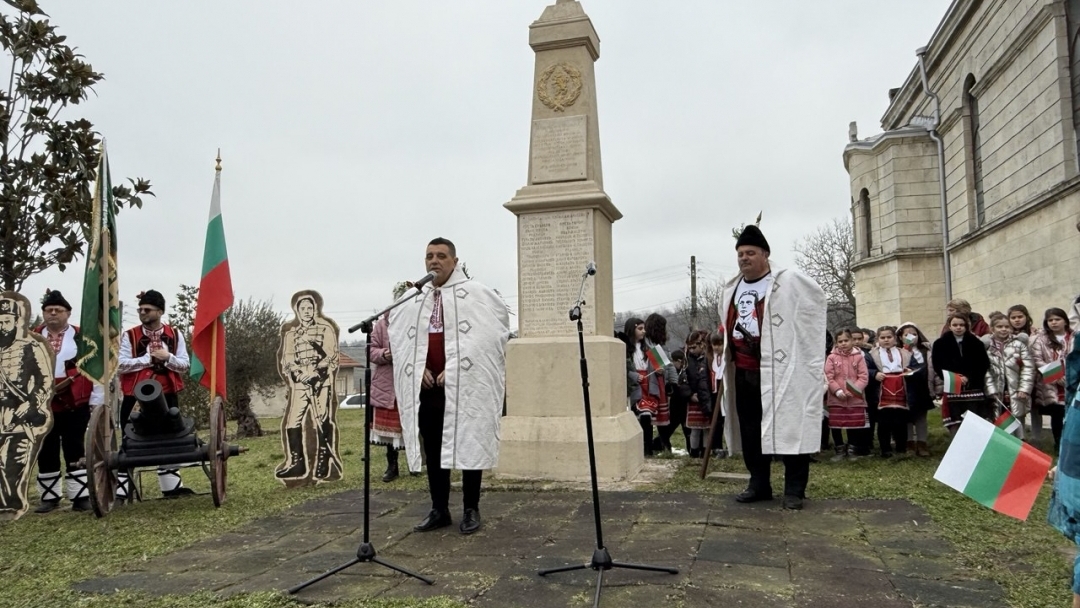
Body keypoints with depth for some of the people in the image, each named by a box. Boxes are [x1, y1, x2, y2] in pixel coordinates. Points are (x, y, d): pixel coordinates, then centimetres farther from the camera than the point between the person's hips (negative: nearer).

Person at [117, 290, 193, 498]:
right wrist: (148, 358, -16)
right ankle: (121, 489, 10)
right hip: (135, 397, -2)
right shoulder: (129, 336, -3)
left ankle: (172, 486, 22)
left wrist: (167, 358, -18)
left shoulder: (175, 335, 3)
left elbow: (185, 365, -1)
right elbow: (120, 365, -11)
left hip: (166, 396, 2)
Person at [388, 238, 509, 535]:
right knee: (432, 449, 9)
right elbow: (400, 338, 15)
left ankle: (471, 510, 15)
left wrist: (455, 369, -15)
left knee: (468, 446, 3)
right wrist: (419, 368, 0)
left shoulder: (476, 293, -3)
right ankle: (439, 510, 21)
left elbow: (488, 334, -11)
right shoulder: (413, 299, 11)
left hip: (465, 384, -4)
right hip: (427, 385, 5)